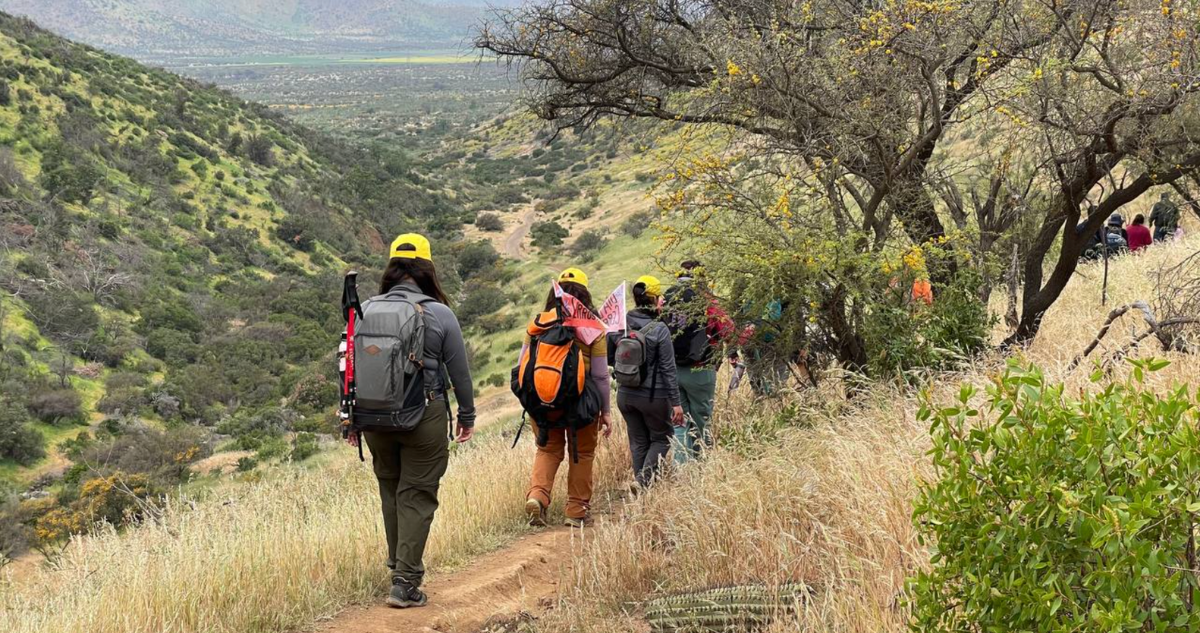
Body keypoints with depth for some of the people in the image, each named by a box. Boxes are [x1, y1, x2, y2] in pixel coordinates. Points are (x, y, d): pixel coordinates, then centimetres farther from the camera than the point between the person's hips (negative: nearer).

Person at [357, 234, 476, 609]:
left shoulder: (366, 310, 0)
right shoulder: (440, 314, -7)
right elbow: (459, 370, -2)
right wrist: (467, 416, 11)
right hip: (425, 416, -3)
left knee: (390, 490, 19)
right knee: (416, 496, 2)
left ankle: (398, 565, 31)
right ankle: (405, 583, -1)